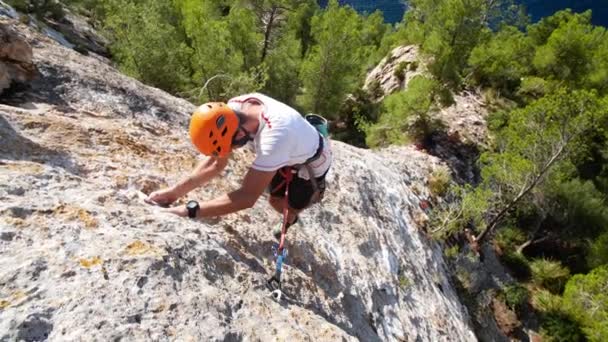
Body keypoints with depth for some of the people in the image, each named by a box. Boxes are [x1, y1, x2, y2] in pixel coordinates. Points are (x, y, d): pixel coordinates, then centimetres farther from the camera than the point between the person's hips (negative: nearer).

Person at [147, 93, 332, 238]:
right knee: (275, 200, 17)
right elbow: (216, 163, -17)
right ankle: (290, 220, 51)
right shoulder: (233, 108, -27)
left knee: (293, 207, 9)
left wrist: (190, 211, -48)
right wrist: (175, 191, -26)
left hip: (312, 161, -5)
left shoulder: (275, 135, -49)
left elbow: (248, 197, -48)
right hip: (290, 152, 6)